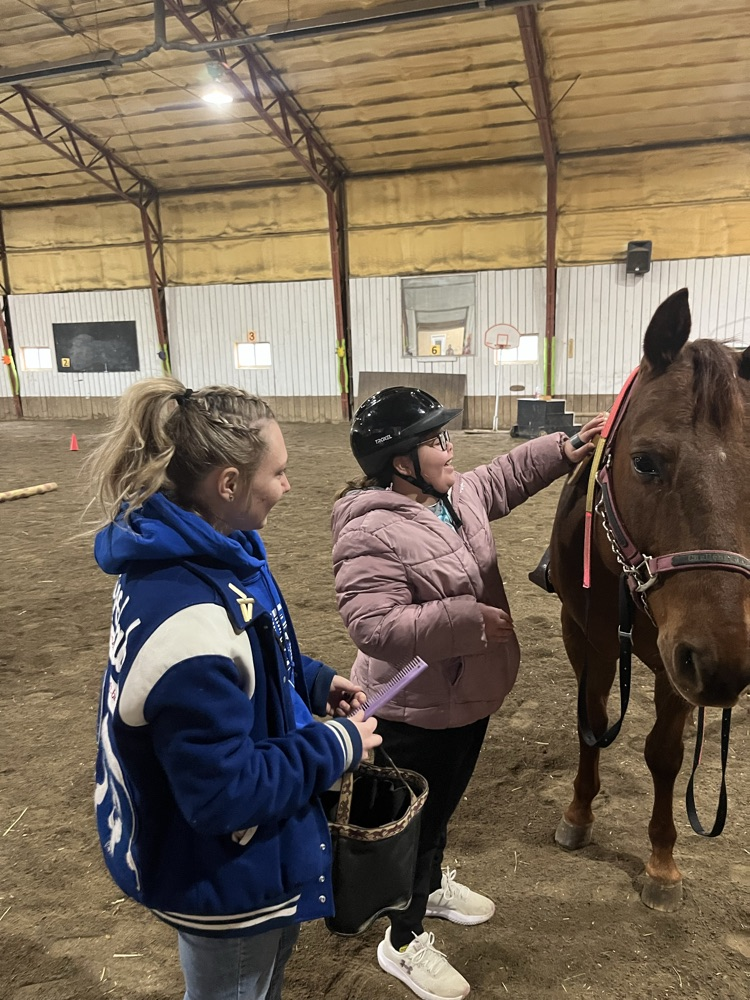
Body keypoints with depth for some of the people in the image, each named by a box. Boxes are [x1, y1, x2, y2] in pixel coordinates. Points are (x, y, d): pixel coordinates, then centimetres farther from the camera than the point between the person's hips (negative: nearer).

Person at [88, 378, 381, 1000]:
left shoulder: (196, 552, -7)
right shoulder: (186, 618, -39)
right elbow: (225, 793, -33)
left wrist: (314, 681, 0)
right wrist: (337, 747, -22)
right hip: (222, 880, -8)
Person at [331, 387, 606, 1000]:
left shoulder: (458, 492, -1)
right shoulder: (372, 533, -28)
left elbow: (508, 475, 18)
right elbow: (374, 626, -33)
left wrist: (565, 451, 5)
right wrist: (468, 618, -32)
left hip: (470, 696, 9)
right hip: (416, 715, -9)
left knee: (444, 805, 29)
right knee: (416, 821, 11)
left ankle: (432, 885, 56)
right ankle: (404, 943, 35)